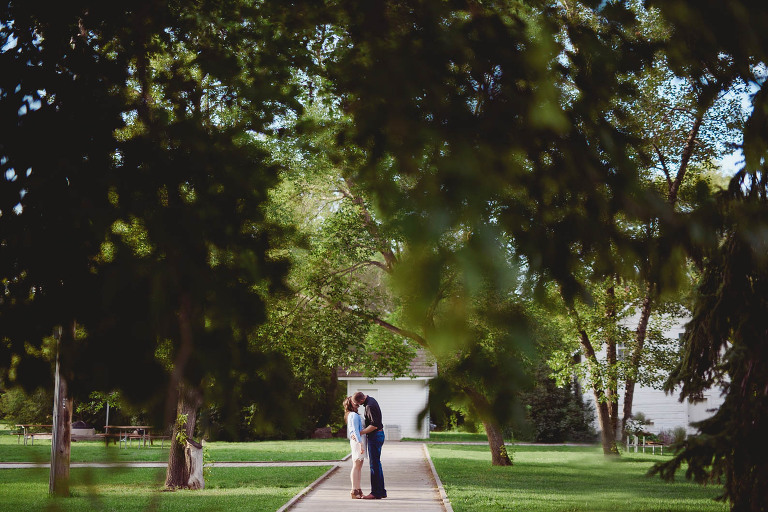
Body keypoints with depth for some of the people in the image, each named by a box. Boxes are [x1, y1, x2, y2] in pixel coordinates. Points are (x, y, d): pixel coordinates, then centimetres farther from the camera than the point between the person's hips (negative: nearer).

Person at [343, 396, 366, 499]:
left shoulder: (351, 415, 18)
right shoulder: (354, 415, -14)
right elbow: (356, 431, -20)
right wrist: (360, 444, -22)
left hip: (354, 441, 10)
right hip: (358, 441, -10)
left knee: (359, 467, 11)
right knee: (356, 466, -8)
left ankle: (358, 489, 15)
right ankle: (354, 491, -6)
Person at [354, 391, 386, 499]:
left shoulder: (370, 406, -23)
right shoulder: (371, 399, 9)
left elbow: (374, 425, -26)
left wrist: (360, 433, -21)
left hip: (375, 436, -10)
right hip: (377, 435, 10)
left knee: (374, 464, -7)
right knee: (376, 463, 13)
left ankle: (376, 492, -5)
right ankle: (381, 491, 16)